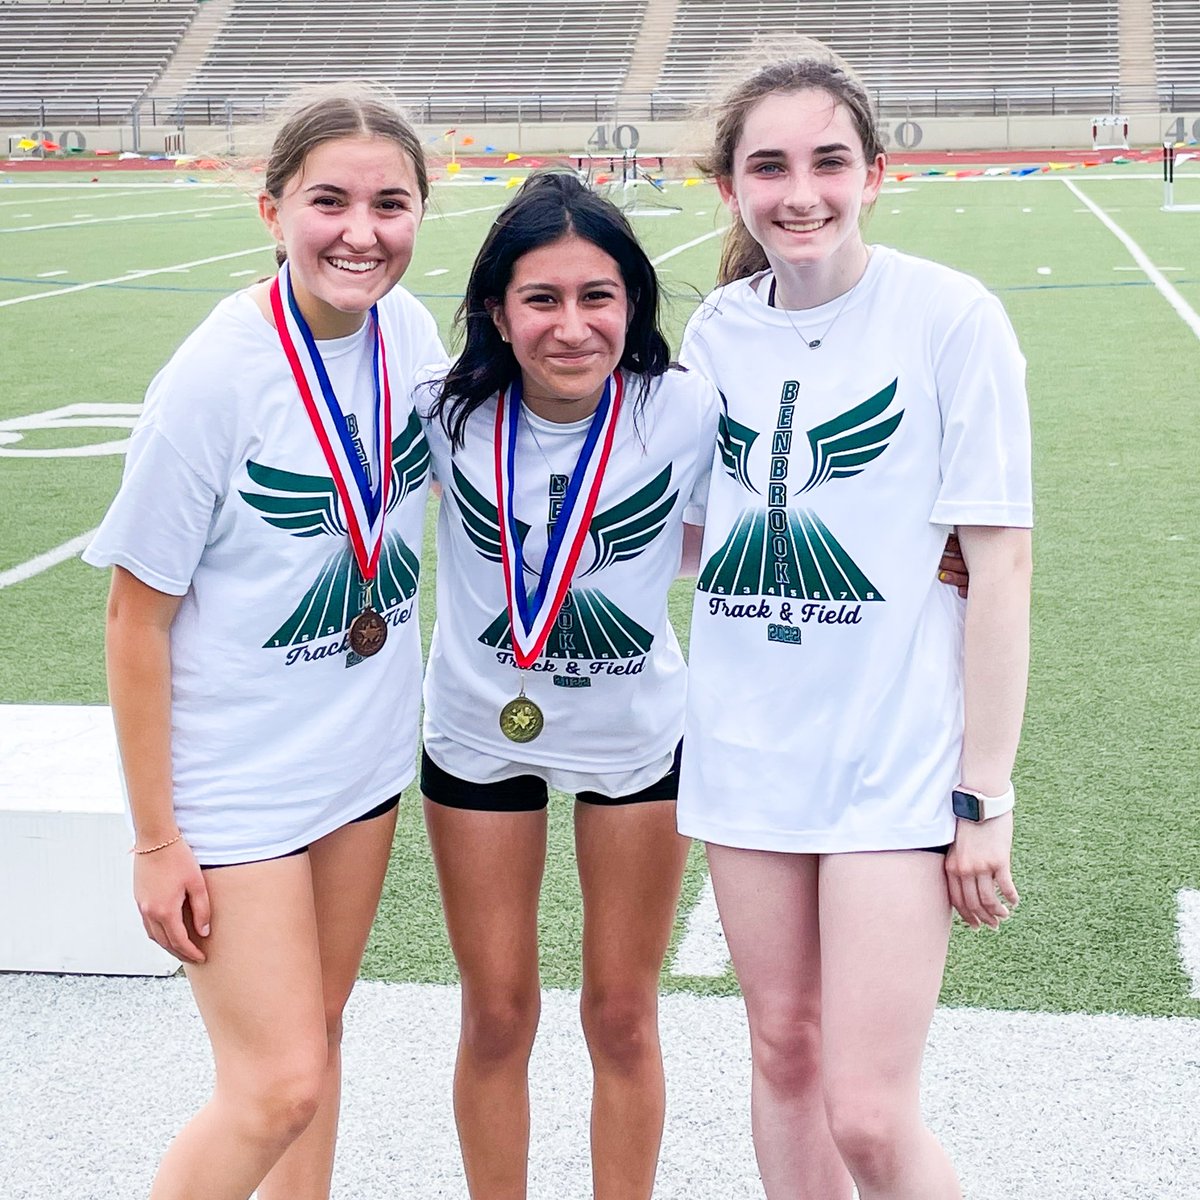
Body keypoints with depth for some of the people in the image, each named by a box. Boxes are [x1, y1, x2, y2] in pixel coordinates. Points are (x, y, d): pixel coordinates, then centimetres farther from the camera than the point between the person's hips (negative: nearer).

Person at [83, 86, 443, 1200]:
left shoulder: (408, 329, -5)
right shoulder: (214, 378, -21)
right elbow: (138, 617, -15)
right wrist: (156, 839, -13)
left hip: (364, 754, 6)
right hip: (235, 777, -6)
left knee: (316, 1030, 17)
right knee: (279, 1087, -6)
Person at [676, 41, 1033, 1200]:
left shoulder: (949, 316, -9)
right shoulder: (715, 329, 5)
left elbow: (999, 562, -9)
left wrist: (985, 797, -10)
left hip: (897, 760, -4)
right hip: (747, 752, 5)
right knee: (784, 1049, 15)